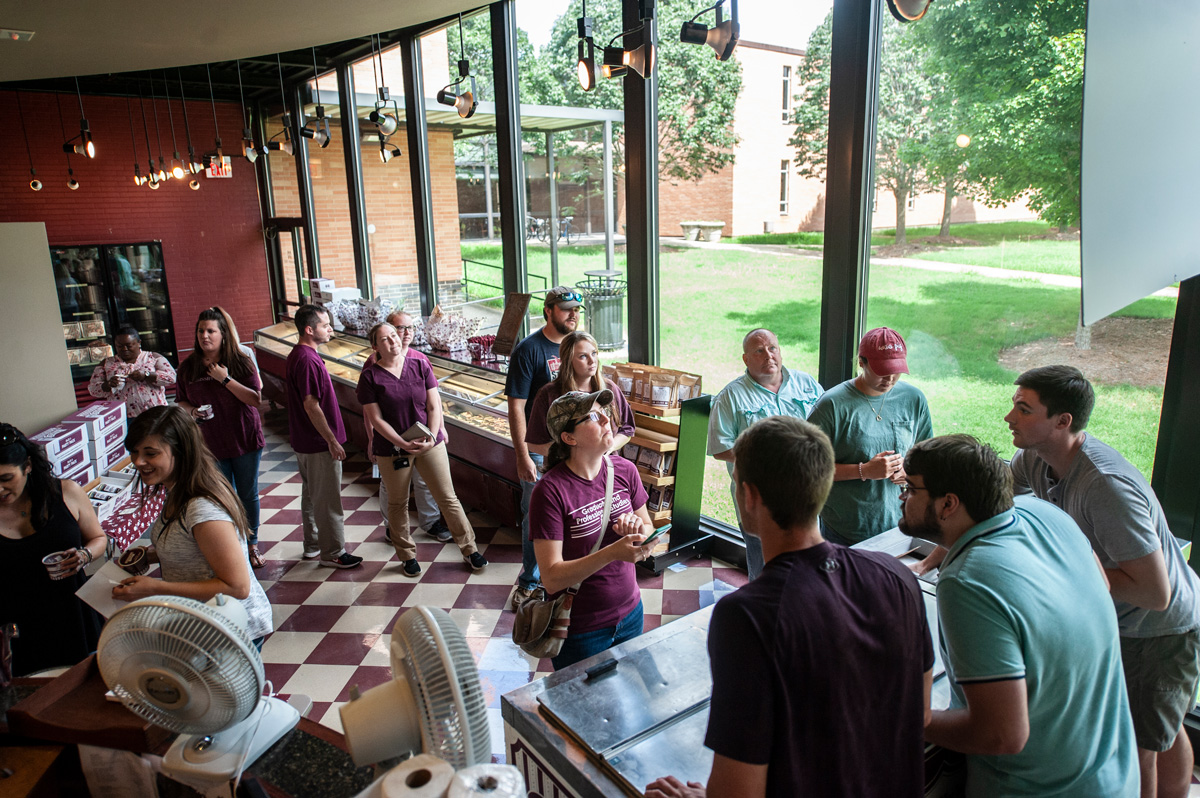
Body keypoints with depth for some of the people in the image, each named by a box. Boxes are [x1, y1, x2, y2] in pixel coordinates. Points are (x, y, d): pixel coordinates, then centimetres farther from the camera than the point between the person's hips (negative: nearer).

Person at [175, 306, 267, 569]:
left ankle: (252, 545, 27)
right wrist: (191, 410, -10)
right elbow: (181, 401, 12)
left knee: (248, 495, 10)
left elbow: (256, 399, -14)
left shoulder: (241, 362, -7)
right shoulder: (188, 367, 0)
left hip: (245, 440, -1)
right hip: (211, 444, 1)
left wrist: (226, 379, -21)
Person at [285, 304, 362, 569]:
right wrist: (332, 441, -20)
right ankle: (332, 553, 8)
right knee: (327, 499, -1)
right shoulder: (307, 360, -22)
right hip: (319, 442, -11)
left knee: (312, 495, 19)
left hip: (305, 441, 11)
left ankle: (313, 545, 31)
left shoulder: (297, 356, 11)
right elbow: (311, 406, -25)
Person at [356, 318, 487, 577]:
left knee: (448, 497, 5)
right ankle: (407, 556, 30)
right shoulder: (370, 376, -5)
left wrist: (432, 436, -14)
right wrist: (403, 444, -18)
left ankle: (469, 549, 17)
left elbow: (434, 406, 0)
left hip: (430, 444, 1)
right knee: (398, 504, 12)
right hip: (391, 450, -1)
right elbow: (376, 419, -8)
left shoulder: (420, 365, 1)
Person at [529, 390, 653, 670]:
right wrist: (613, 552, -34)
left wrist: (637, 530, -16)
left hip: (630, 614, 5)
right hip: (579, 631, -5)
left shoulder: (625, 470, -6)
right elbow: (552, 579, -23)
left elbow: (649, 531, 7)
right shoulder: (550, 491, -22)